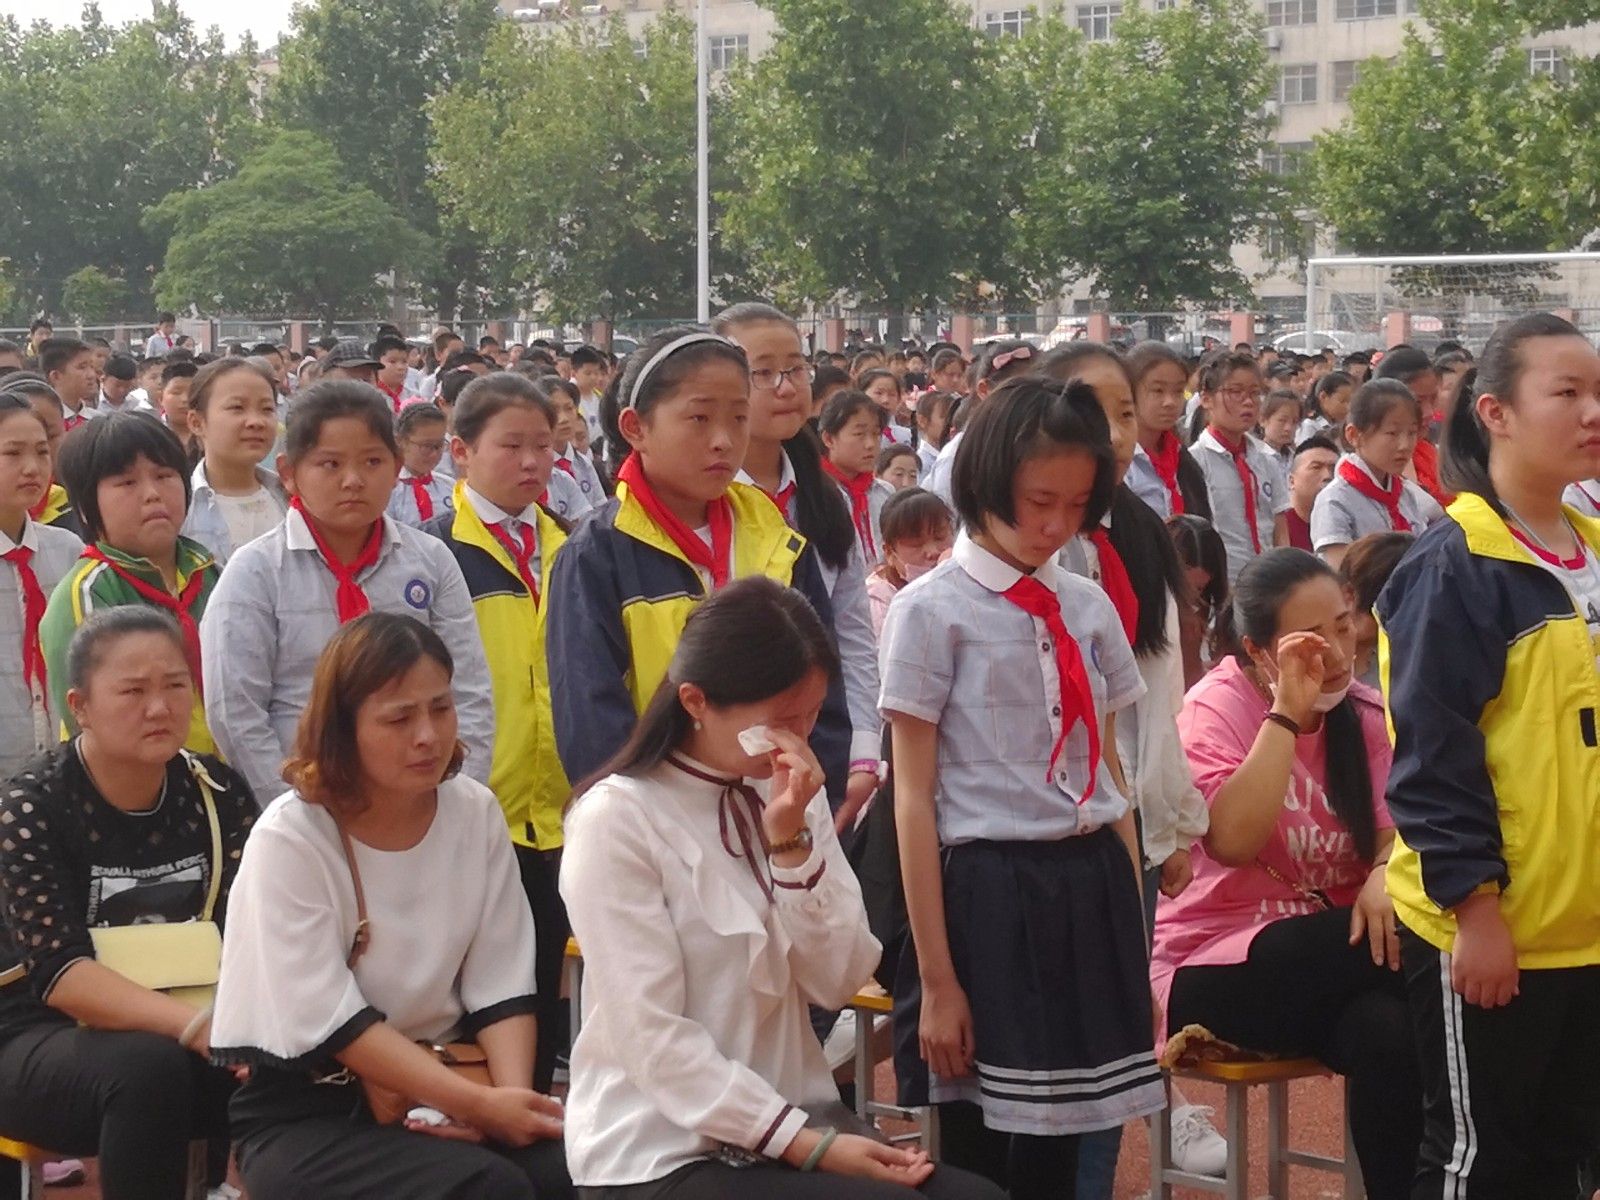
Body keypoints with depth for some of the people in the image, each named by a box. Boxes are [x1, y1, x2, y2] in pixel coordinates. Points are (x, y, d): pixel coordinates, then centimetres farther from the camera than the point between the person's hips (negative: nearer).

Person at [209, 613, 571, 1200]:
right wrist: (481, 1104, -22)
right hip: (305, 1111, -4)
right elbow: (333, 1026, -16)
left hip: (441, 1080, 5)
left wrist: (512, 1100, -19)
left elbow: (500, 989, 0)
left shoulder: (476, 813, 2)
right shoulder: (289, 839, -13)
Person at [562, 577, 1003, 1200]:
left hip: (797, 1119, 6)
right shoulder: (615, 820, -13)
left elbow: (837, 982, -1)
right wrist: (808, 1145, -19)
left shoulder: (790, 797, 7)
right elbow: (652, 1039, -16)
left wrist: (792, 842, -14)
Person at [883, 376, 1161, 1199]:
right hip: (992, 892, -5)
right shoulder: (932, 609, -6)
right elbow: (914, 799, -8)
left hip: (1092, 891, 5)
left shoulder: (1088, 606, 9)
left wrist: (1132, 921, 12)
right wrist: (936, 978, -11)